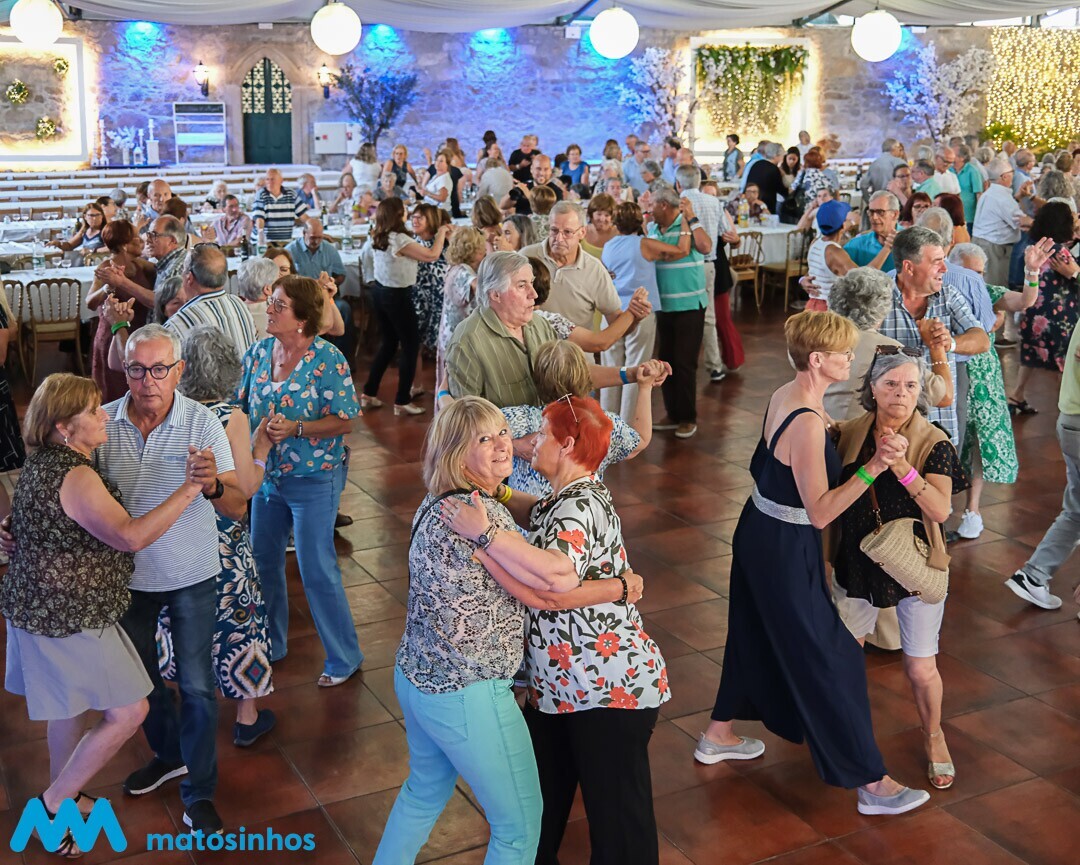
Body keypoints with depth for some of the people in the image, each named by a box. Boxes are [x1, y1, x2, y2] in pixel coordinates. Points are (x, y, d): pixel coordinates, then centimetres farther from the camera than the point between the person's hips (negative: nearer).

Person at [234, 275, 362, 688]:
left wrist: (296, 429, -26)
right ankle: (270, 644, 37)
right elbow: (242, 404, 11)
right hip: (267, 474, 6)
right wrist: (254, 429, -8)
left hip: (313, 479, -6)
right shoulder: (259, 351, 1)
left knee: (317, 570, 0)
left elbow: (344, 421, -15)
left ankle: (343, 656, 18)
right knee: (263, 561, 17)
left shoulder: (328, 360, -17)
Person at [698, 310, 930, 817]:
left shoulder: (784, 395, 0)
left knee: (756, 635, 26)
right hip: (785, 550, -9)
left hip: (758, 532, 10)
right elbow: (820, 511, -26)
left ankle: (717, 737, 44)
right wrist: (872, 468, -33)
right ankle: (872, 784, 14)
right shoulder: (808, 423, -28)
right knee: (829, 658, 1)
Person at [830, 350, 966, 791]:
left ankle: (933, 736, 35)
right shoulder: (848, 434, -5)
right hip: (856, 564, 3)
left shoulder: (933, 443, -14)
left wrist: (902, 467, -36)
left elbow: (941, 510, -26)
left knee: (921, 669, 5)